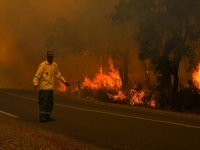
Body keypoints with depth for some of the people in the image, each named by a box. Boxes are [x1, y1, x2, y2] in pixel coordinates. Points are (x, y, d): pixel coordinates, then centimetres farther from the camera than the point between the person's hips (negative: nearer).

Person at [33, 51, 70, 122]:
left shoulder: (54, 65, 10)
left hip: (51, 87, 7)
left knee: (50, 102, 9)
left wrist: (64, 81, 25)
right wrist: (35, 83, -26)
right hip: (44, 87, -7)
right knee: (43, 102, -8)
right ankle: (42, 116, -5)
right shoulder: (43, 64, -10)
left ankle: (47, 116, 18)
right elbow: (37, 75, -15)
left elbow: (58, 74, 23)